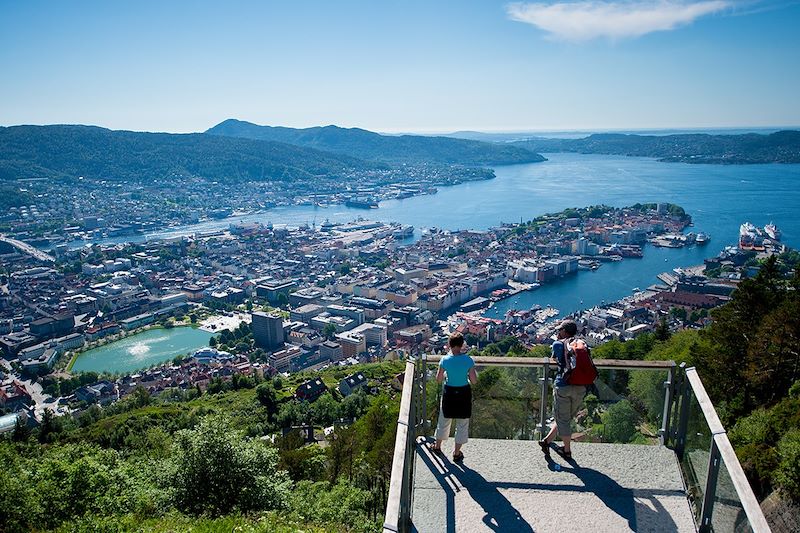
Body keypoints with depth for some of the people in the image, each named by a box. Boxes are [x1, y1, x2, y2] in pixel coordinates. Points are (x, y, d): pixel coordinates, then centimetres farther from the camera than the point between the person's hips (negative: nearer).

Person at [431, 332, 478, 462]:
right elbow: (474, 381, -12)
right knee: (462, 424, 16)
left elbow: (438, 379, -5)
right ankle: (457, 453, 26)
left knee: (444, 421, 22)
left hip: (449, 393, 1)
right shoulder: (468, 360, -15)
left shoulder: (445, 360, -14)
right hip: (464, 394, -1)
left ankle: (438, 446, 41)